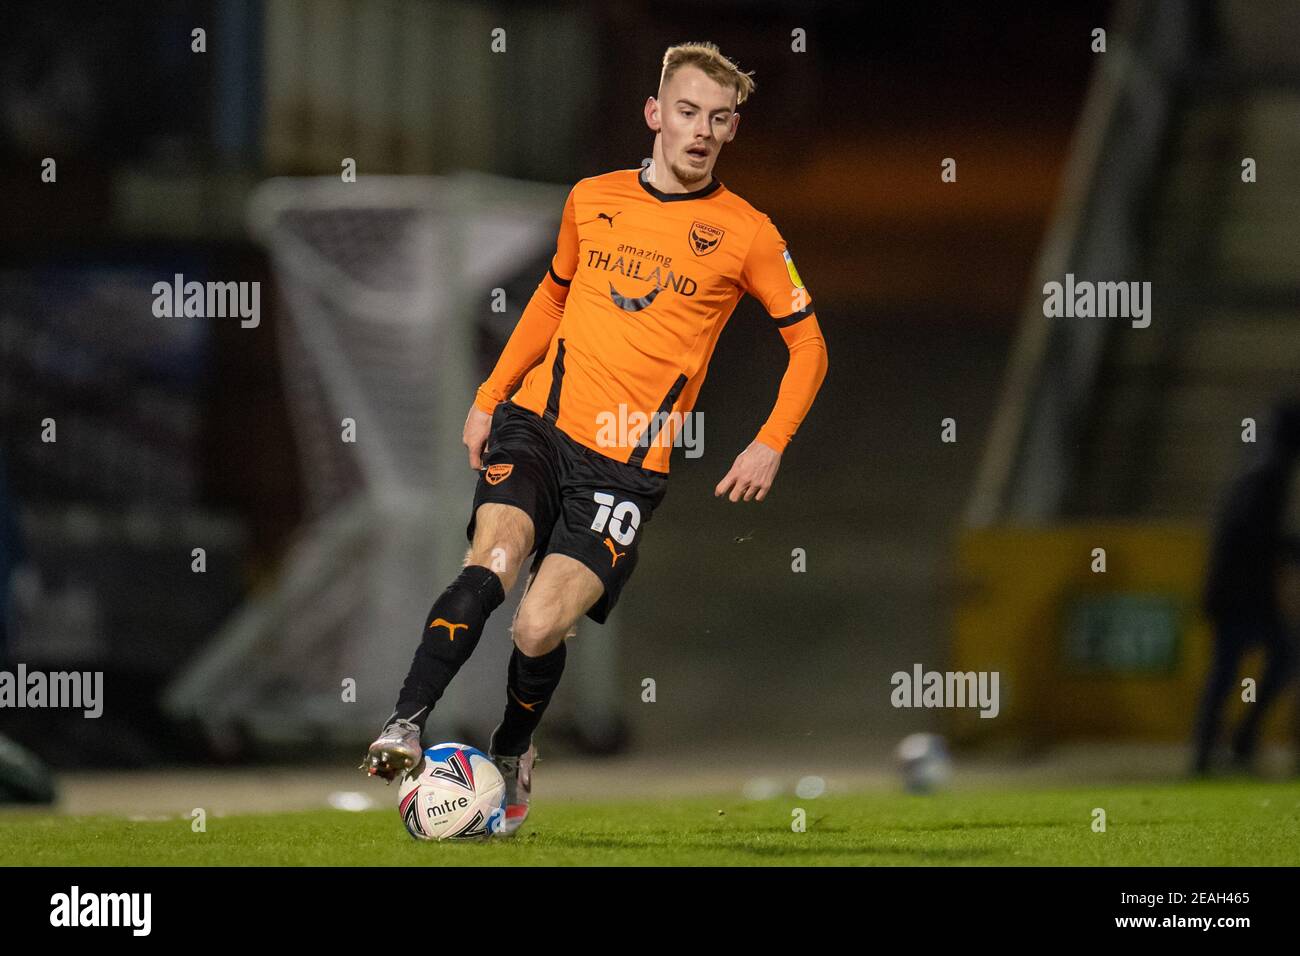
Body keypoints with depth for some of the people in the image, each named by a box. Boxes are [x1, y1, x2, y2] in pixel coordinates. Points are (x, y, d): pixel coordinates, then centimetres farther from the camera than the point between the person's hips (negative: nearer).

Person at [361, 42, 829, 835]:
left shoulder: (745, 233, 1)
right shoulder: (593, 199, 10)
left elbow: (808, 343, 8)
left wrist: (771, 446, -3)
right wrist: (489, 397, 22)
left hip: (628, 463, -2)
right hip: (539, 420, 2)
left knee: (540, 629, -14)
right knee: (490, 569, -27)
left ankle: (512, 753, 15)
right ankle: (406, 728, -23)